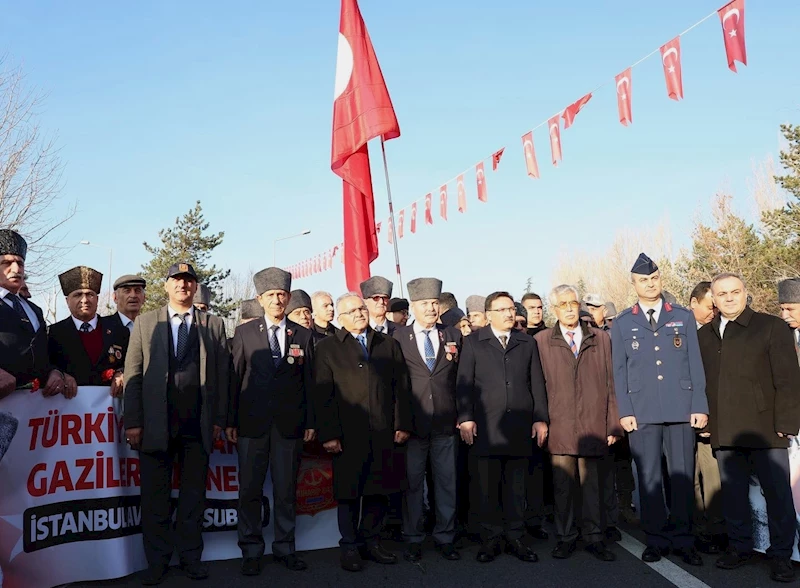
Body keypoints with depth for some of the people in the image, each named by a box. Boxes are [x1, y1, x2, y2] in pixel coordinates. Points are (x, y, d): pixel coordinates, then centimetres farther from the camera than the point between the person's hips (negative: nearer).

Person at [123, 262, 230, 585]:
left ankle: (190, 556, 22)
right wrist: (133, 422, -4)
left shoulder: (214, 325, 9)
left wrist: (220, 419, 0)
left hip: (199, 424, 1)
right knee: (155, 495, 7)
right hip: (156, 423, 0)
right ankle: (157, 561, 20)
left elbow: (222, 375, 6)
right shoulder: (145, 322, 8)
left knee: (194, 493, 9)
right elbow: (133, 374, 2)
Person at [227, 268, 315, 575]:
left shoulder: (303, 335, 7)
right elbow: (235, 377, 2)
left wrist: (310, 421, 2)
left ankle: (285, 547, 21)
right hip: (252, 421, -1)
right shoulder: (244, 332, 5)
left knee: (286, 489, 9)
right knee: (249, 489, 5)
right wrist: (230, 421, -1)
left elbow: (309, 381, 6)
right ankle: (251, 550, 18)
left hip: (290, 422, 1)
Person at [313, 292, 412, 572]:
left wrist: (402, 424, 1)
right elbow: (323, 395, -3)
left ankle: (371, 542, 24)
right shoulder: (327, 347, 3)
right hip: (348, 434, -3)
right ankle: (350, 546, 18)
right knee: (349, 493, 4)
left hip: (384, 434, 3)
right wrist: (328, 434, -10)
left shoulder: (389, 344, 12)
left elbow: (401, 387, 9)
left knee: (378, 491, 10)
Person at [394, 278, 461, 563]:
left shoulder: (454, 336, 7)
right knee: (412, 483, 7)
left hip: (446, 422, 2)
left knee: (447, 483, 9)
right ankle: (413, 539, 20)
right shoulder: (398, 337, 1)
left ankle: (445, 537, 23)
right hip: (412, 423, -2)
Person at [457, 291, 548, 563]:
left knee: (516, 485, 7)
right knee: (489, 485, 3)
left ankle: (515, 538, 17)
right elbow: (464, 383, 2)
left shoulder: (527, 343, 14)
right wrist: (466, 418, -7)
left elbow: (537, 383, 11)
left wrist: (540, 418, 4)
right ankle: (490, 539, 13)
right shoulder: (473, 342, 6)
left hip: (520, 425, 2)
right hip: (486, 426, -2)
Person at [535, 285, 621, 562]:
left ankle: (594, 538, 17)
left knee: (593, 484, 5)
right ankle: (566, 537, 17)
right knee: (563, 484, 4)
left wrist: (613, 424, 4)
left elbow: (610, 383, 9)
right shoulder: (541, 340, 6)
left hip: (593, 425, 1)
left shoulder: (600, 338, 11)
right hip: (560, 425, -1)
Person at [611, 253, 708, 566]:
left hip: (681, 409, 1)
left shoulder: (683, 317, 9)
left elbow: (695, 364, 6)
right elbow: (619, 371, 4)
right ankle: (656, 539, 15)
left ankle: (683, 539, 16)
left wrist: (699, 406, -1)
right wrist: (625, 411, -4)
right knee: (648, 477, 4)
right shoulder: (622, 323, 7)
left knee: (682, 475, 5)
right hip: (642, 411, 0)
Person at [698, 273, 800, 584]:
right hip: (724, 431, 4)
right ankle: (740, 547, 24)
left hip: (764, 429, -3)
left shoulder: (771, 327, 0)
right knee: (732, 494, 11)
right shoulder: (704, 335, 12)